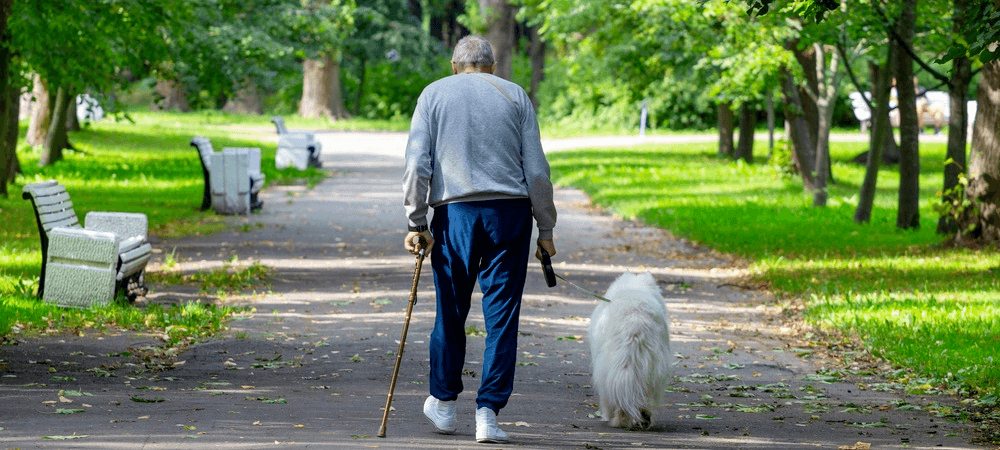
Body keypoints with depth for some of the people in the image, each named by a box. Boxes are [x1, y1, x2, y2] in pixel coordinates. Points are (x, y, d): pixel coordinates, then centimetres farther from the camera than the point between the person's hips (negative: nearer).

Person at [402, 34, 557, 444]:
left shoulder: (434, 94, 10)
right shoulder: (515, 95, 11)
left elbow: (417, 162, -1)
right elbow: (536, 169, 5)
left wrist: (416, 223, -1)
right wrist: (545, 229, 9)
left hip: (454, 211, 0)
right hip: (510, 210, 0)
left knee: (450, 311, 13)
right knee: (502, 315, 2)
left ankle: (443, 403, 26)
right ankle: (488, 413, -3)